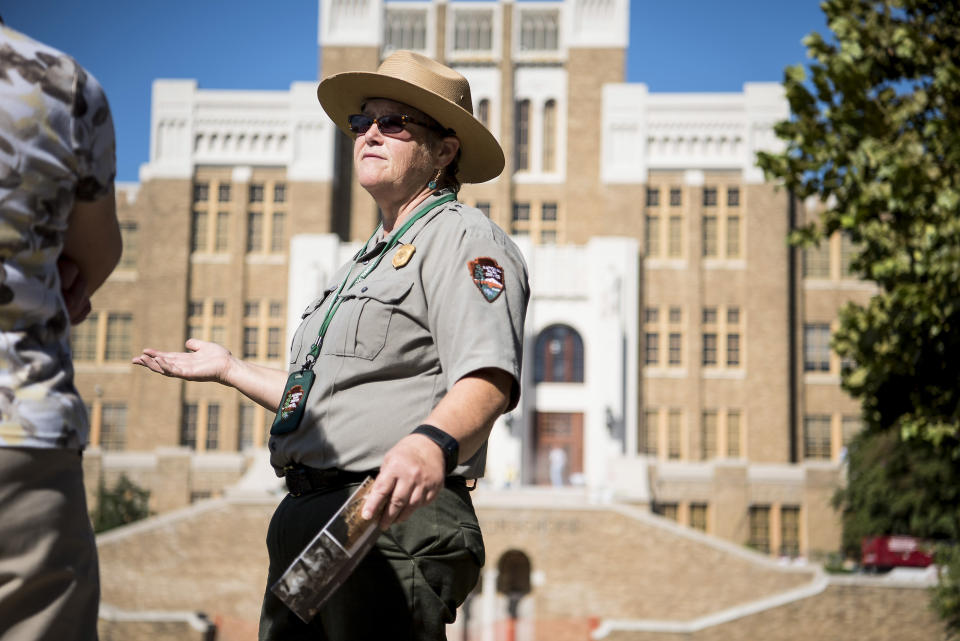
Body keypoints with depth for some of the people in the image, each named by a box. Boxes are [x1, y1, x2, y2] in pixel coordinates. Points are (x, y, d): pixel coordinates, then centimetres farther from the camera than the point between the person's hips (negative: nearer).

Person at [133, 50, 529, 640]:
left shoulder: (464, 239, -5)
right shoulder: (370, 260, 26)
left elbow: (488, 379, -23)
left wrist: (433, 443, -43)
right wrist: (229, 368, 35)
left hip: (393, 523, -9)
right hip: (307, 525, 9)